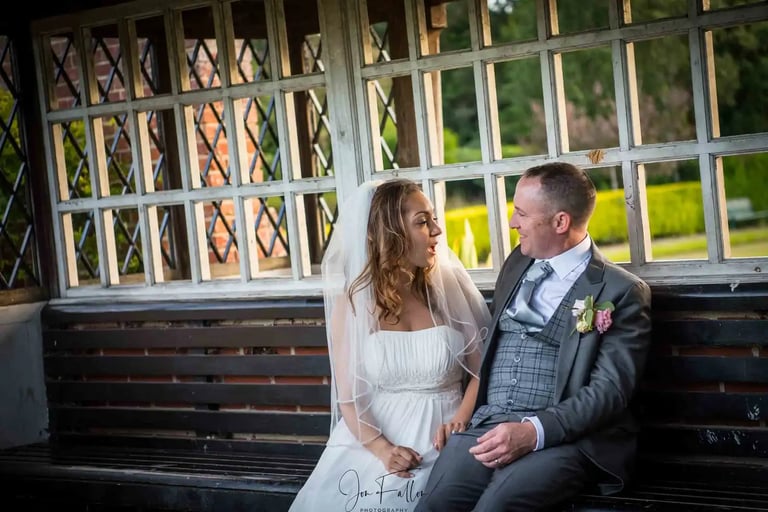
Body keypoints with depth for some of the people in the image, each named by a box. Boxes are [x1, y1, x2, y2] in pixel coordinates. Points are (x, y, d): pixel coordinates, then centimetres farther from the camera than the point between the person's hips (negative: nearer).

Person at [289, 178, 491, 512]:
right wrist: (382, 449, -18)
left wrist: (460, 421, -14)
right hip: (371, 443, 0)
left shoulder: (450, 292, 4)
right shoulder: (352, 303, 2)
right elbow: (348, 395, -3)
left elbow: (481, 371, 3)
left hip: (440, 444, 0)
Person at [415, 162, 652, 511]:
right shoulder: (517, 262, 19)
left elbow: (609, 391, -8)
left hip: (563, 436, -4)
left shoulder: (622, 292, 0)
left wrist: (533, 432, -21)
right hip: (486, 426, 5)